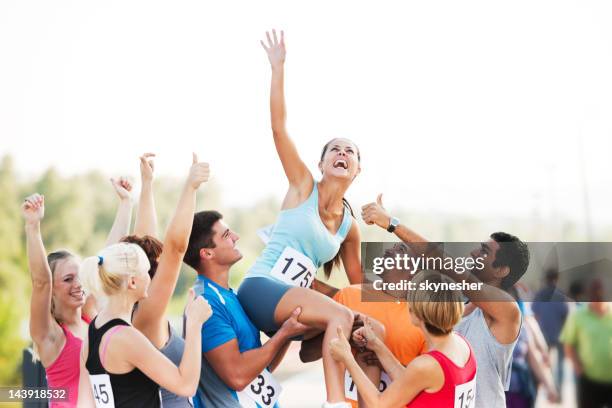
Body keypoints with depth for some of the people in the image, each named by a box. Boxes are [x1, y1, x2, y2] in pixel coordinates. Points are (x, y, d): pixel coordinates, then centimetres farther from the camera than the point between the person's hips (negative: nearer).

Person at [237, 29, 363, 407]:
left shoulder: (350, 226, 15)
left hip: (296, 303, 7)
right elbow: (278, 127, -7)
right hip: (260, 289, -7)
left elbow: (359, 287, 23)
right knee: (341, 315, -31)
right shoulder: (303, 186, 3)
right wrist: (278, 68, -12)